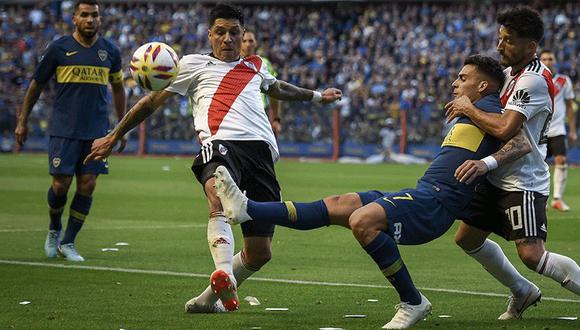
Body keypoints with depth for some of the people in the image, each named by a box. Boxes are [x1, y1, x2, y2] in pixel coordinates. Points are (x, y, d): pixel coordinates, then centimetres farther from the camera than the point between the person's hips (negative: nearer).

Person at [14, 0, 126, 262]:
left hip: (96, 131, 3)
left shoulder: (110, 51, 8)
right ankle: (54, 230, 23)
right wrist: (22, 122, 8)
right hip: (64, 130, -3)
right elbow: (36, 85, 8)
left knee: (87, 186, -2)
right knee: (61, 184, -6)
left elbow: (117, 88, 21)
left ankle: (68, 242, 10)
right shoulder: (59, 49, 0)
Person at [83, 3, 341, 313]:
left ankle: (212, 297, 19)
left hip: (260, 148, 4)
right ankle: (224, 276, -59)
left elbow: (278, 89, 54)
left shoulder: (255, 66, 31)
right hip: (220, 143, -4)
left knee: (259, 253, -3)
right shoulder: (194, 64, 19)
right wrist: (113, 137, 23)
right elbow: (152, 101, 22)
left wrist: (317, 96, 66)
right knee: (220, 201, -41)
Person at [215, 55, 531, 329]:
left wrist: (485, 162, -28)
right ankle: (247, 209, -1)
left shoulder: (484, 108, -2)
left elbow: (522, 144, -16)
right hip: (421, 195, 10)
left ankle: (412, 302, -17)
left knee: (362, 221, -30)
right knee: (336, 206, 3)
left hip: (433, 204, -10)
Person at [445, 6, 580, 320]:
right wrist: (466, 99, 3)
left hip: (523, 182, -10)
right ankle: (522, 291, 32)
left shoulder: (534, 80, -22)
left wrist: (469, 109, -15)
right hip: (497, 177, 10)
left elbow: (504, 129, -31)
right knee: (467, 239, 16)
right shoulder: (511, 71, 8)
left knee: (532, 255, -21)